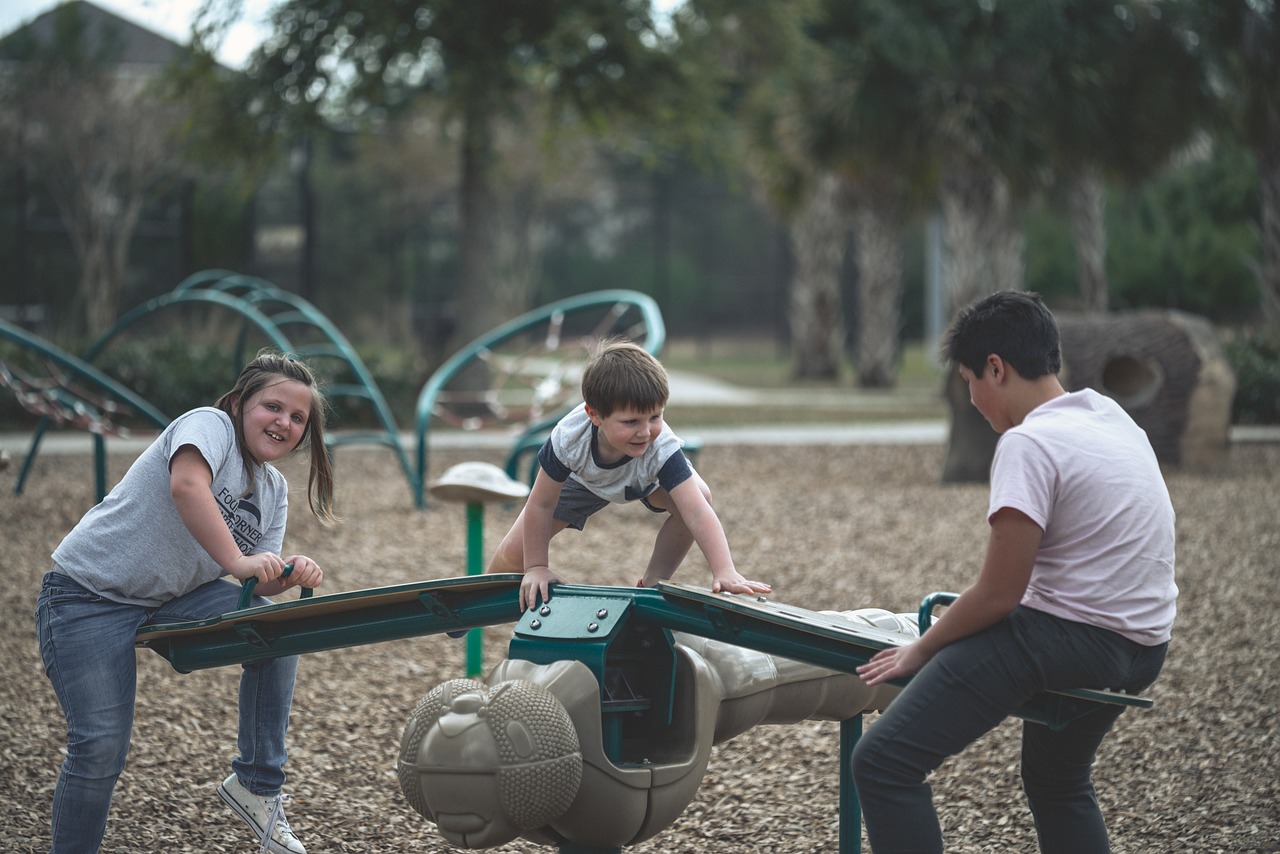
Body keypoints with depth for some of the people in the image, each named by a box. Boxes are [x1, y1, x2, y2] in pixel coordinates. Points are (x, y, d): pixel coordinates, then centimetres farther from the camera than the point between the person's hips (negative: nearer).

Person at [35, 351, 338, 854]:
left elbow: (257, 581, 7)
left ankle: (256, 784, -4)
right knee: (101, 747, -14)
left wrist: (289, 574, -15)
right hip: (89, 594, -7)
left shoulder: (274, 490, 11)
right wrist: (237, 562, -38)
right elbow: (187, 484, -34)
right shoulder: (210, 425, -13)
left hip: (171, 601, 7)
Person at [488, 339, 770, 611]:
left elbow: (697, 513, -53)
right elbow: (540, 505, -29)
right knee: (514, 553, -8)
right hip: (582, 476, 0)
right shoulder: (569, 438, -43)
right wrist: (536, 568, -25)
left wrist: (724, 572, -64)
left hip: (648, 477, 0)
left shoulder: (662, 449, -45)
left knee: (697, 495, -31)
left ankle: (654, 583, -8)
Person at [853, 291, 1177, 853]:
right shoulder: (1112, 417, 11)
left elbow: (998, 594, -17)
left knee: (883, 762, -13)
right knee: (1057, 782, 35)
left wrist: (919, 651, -2)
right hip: (1143, 648, 10)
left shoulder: (1029, 443, -17)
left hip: (1067, 637, -10)